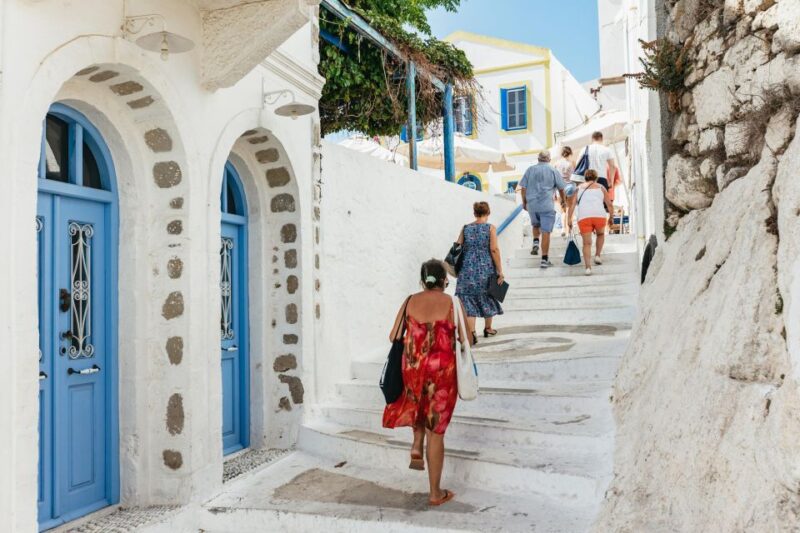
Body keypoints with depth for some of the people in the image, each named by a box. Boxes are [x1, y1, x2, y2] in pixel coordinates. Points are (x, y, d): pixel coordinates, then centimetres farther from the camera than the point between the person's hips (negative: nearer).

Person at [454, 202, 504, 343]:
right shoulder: (490, 228, -5)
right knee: (487, 298, 18)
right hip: (486, 269, -1)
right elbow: (494, 250, -10)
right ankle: (488, 329, 33)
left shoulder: (465, 228, 2)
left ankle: (471, 334, -6)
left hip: (468, 269, 1)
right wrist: (500, 271, -5)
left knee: (468, 300, 3)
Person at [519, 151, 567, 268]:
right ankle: (544, 259, -2)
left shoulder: (530, 169, 6)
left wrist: (524, 202, 17)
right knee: (546, 232, -1)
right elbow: (561, 188, 8)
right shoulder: (553, 171, 2)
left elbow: (523, 187, 5)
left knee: (536, 225, 29)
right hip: (547, 205, -3)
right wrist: (563, 200, 25)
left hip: (531, 204, 3)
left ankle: (535, 242, 6)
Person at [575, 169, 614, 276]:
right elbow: (609, 205, 17)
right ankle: (597, 256, 21)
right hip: (599, 215, 0)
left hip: (583, 217, 0)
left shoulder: (579, 188, 22)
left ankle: (588, 267, -12)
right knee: (601, 234, 30)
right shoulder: (601, 187, 22)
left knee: (587, 243, 3)